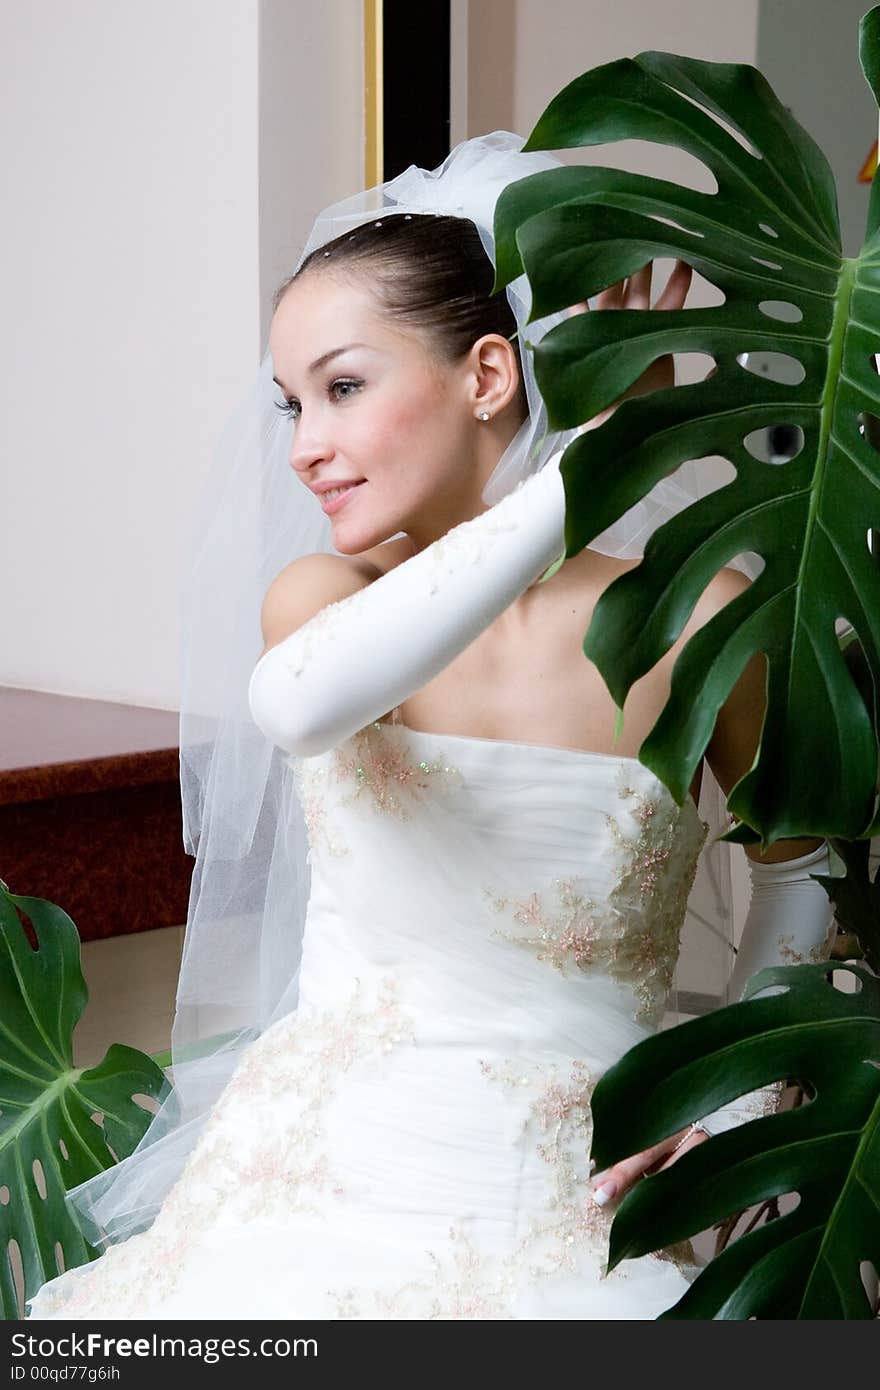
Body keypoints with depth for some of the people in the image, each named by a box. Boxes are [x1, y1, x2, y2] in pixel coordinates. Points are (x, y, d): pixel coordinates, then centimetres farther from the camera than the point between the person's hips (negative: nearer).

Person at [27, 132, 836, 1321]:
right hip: (325, 1195, 1)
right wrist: (595, 464, -29)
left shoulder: (694, 622, -6)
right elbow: (299, 704, -31)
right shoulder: (323, 593, -4)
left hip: (572, 1224, 0)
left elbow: (808, 869, 12)